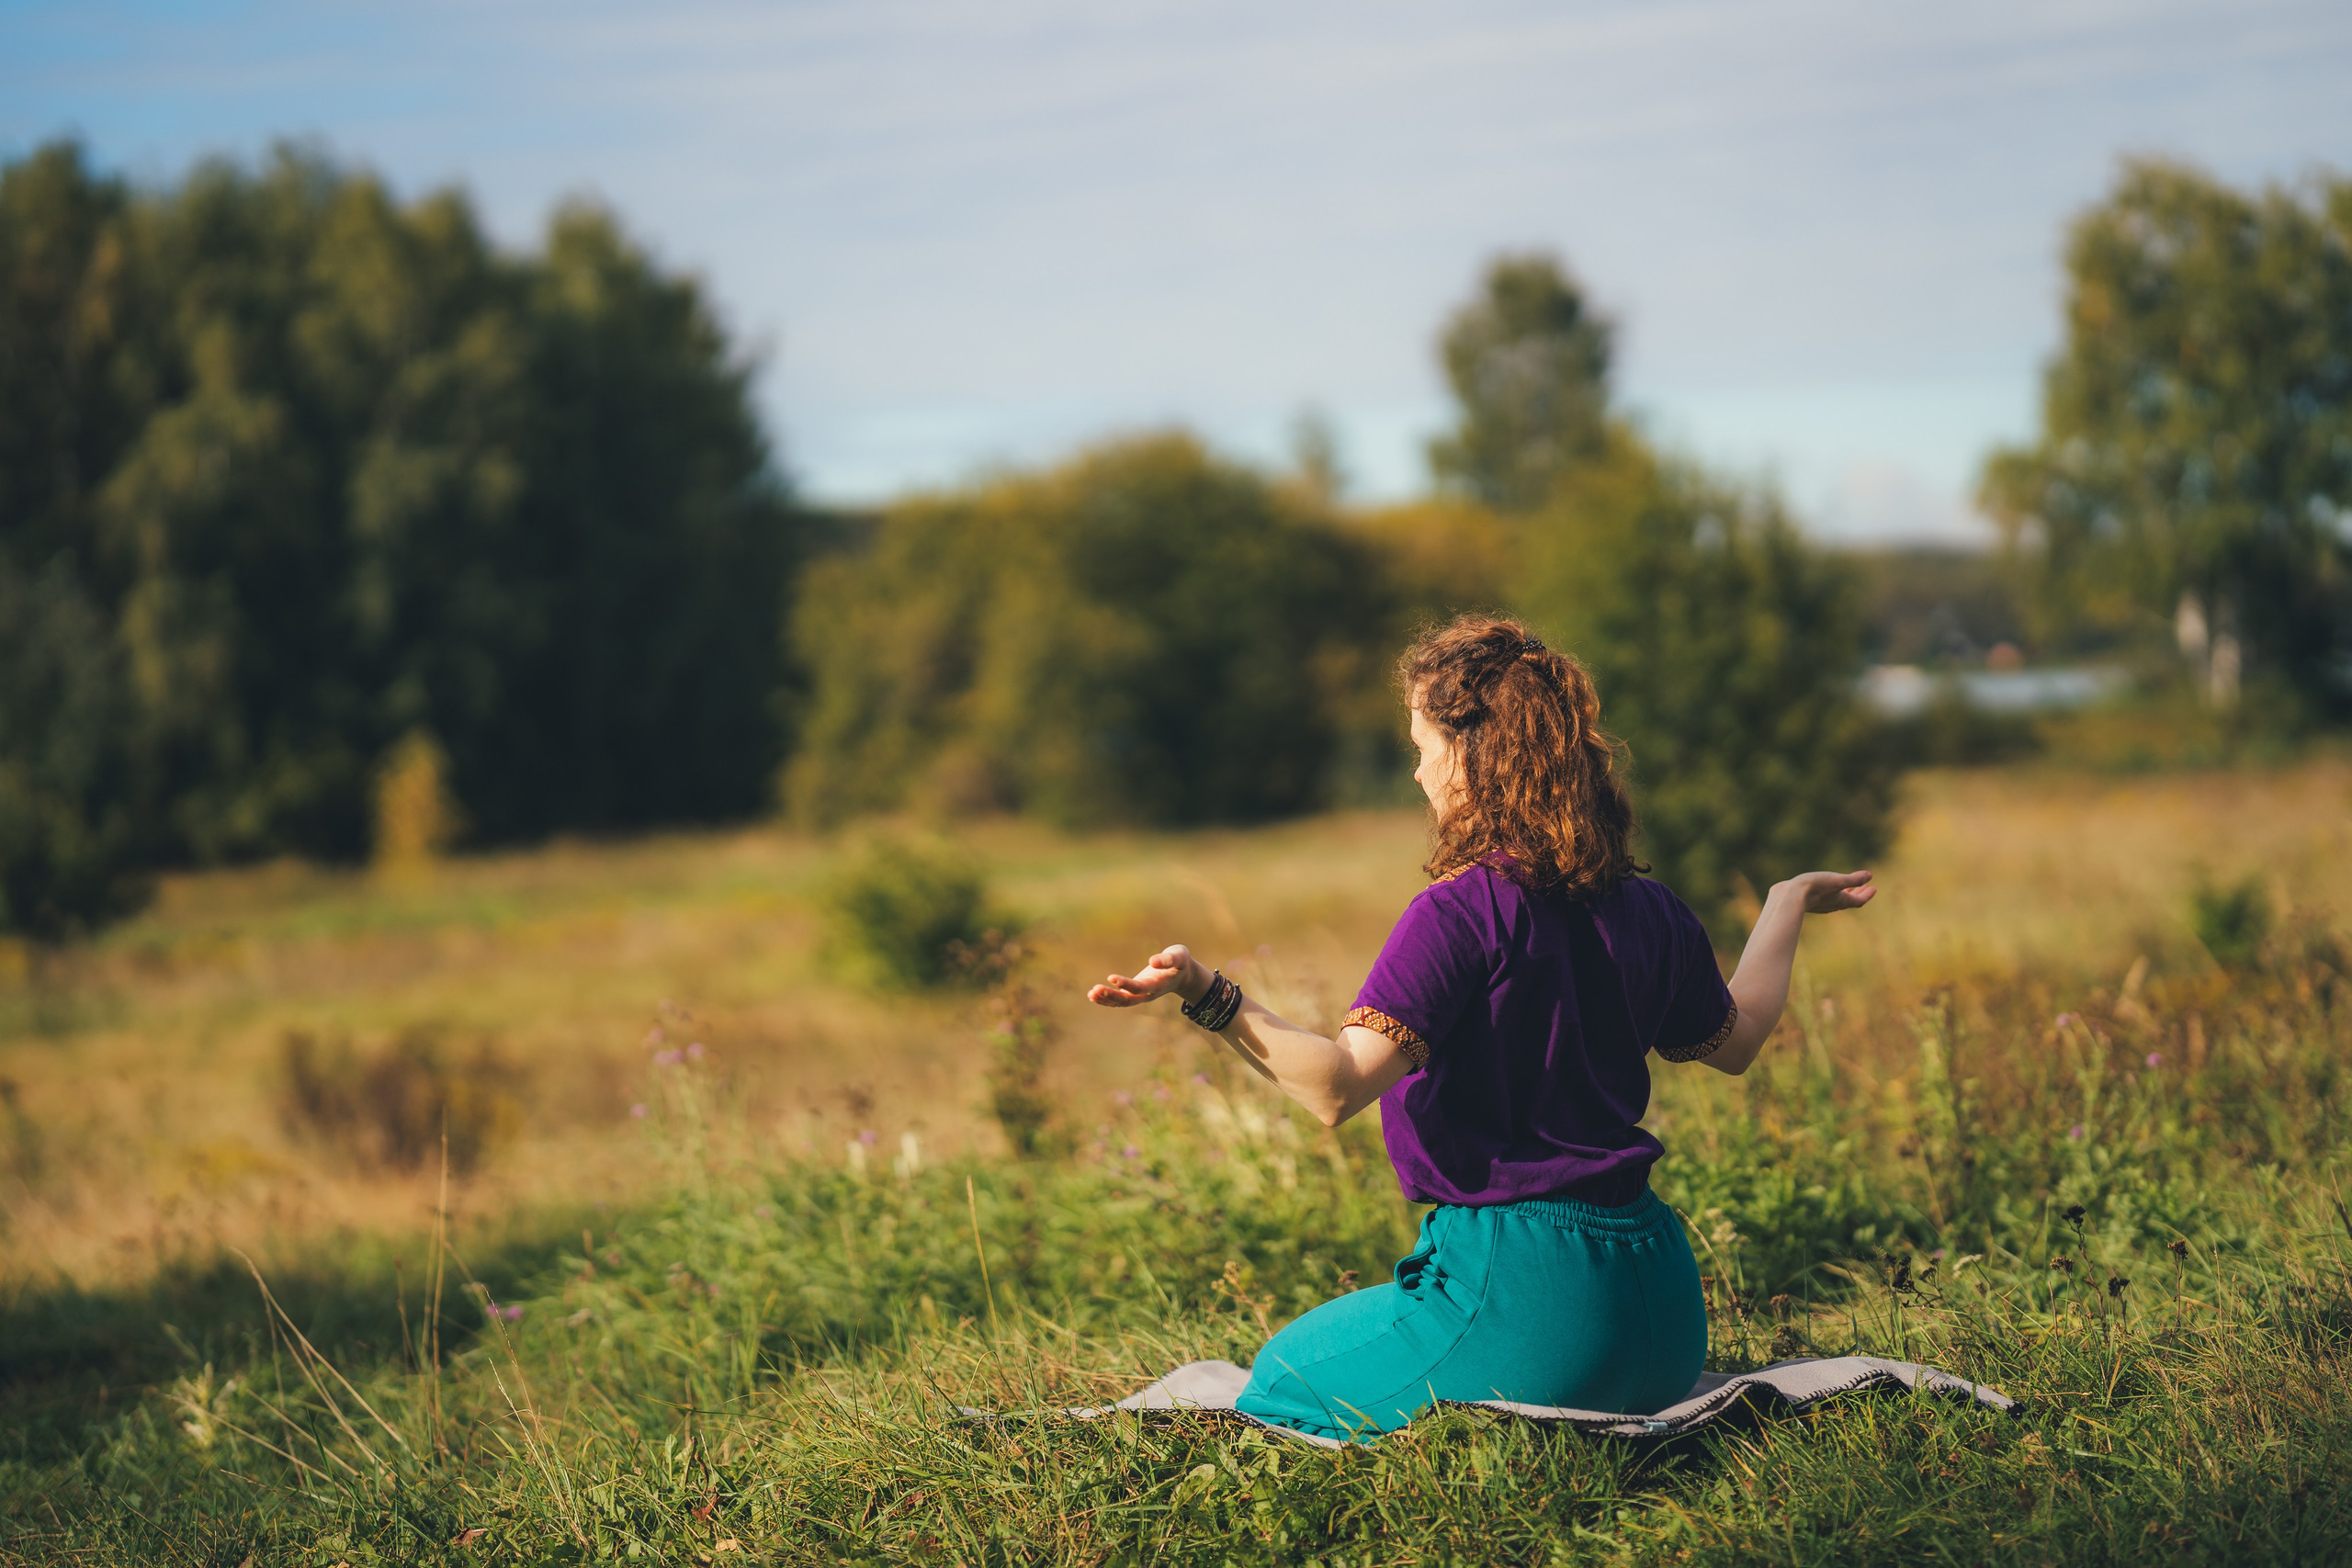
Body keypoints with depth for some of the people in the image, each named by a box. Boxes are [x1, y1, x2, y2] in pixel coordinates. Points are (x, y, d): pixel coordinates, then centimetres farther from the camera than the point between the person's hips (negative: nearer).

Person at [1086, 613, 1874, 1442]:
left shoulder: (1460, 915, -17)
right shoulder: (1649, 911, 5)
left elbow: (1340, 1085, -24)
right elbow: (1733, 1041, 23)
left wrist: (1210, 996, -32)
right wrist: (1787, 904, 37)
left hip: (1521, 1283, -8)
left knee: (1285, 1377, 15)